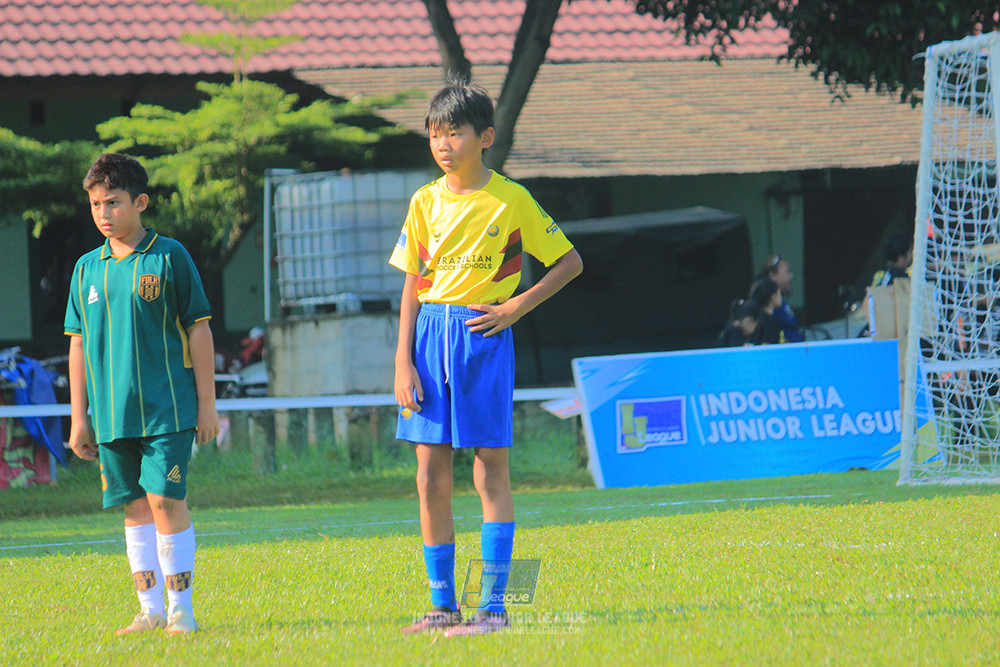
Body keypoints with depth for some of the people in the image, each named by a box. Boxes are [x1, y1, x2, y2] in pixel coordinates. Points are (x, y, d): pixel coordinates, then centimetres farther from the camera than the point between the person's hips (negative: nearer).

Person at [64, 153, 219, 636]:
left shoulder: (169, 257, -2)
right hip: (112, 413, 4)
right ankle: (149, 609, 12)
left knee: (166, 500, -10)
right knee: (135, 506, 6)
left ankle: (181, 608, -2)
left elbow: (199, 331, -1)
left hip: (167, 409, -4)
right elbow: (79, 345, 14)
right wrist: (78, 417, 11)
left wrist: (207, 403, -4)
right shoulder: (87, 269, 10)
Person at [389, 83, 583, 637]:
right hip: (431, 335, 4)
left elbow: (569, 262, 3)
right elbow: (412, 286, 10)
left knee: (490, 470, -4)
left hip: (484, 335, -4)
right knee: (431, 477, 4)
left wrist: (518, 306, -8)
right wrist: (403, 362, 2)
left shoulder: (511, 200, -3)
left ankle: (494, 606, -3)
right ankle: (442, 604, 11)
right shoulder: (426, 202, 8)